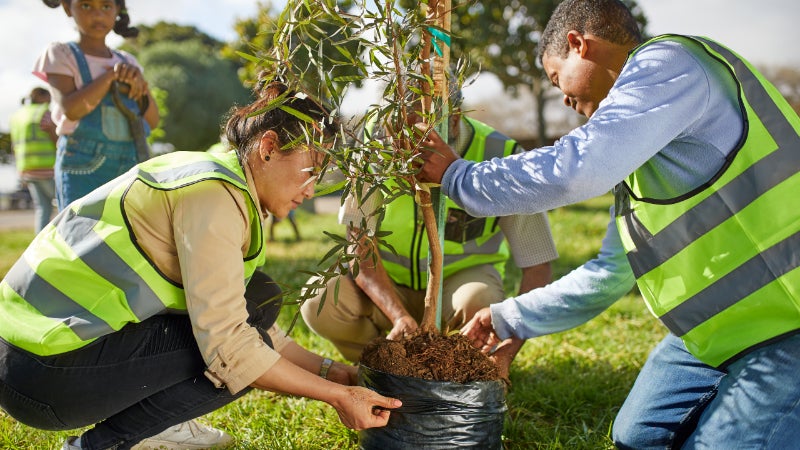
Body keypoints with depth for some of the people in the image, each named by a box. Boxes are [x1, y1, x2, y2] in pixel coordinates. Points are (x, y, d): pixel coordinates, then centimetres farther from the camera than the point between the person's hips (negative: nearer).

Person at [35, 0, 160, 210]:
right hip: (82, 170, -4)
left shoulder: (127, 62, 15)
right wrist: (112, 75, -12)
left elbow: (152, 120, 9)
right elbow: (71, 109, -12)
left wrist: (139, 83, -7)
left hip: (130, 167, 4)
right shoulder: (61, 54, 4)